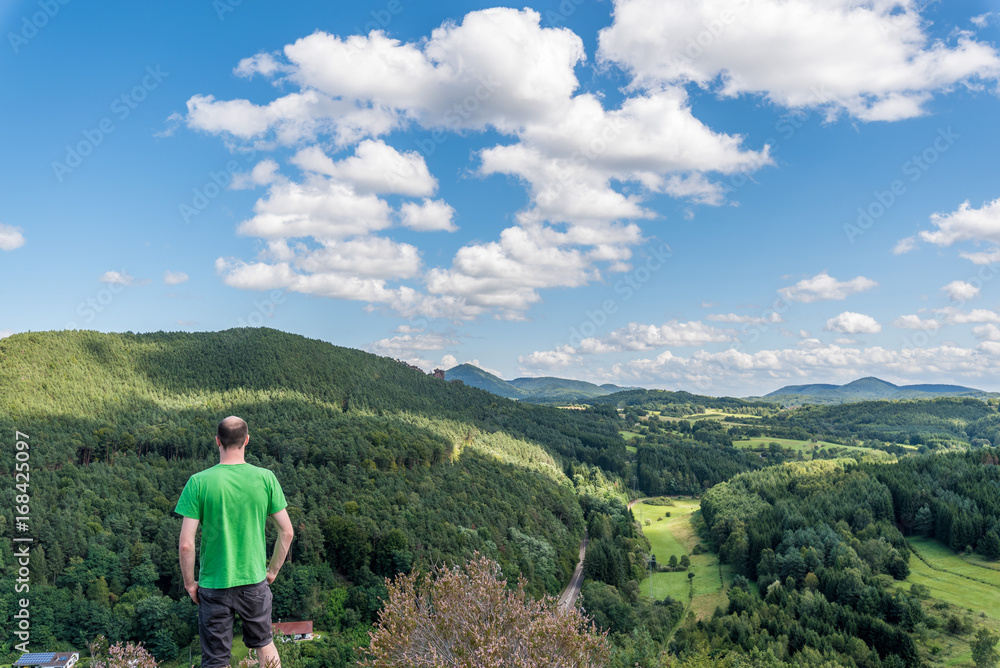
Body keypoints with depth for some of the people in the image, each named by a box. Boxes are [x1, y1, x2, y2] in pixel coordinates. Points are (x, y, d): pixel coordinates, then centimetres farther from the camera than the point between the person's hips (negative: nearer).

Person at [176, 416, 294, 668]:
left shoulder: (199, 482, -13)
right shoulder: (265, 478, -7)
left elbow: (186, 544, -13)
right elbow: (286, 532, -3)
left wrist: (189, 583, 2)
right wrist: (273, 571, 11)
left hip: (214, 585, -1)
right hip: (255, 581, 2)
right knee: (264, 644, 24)